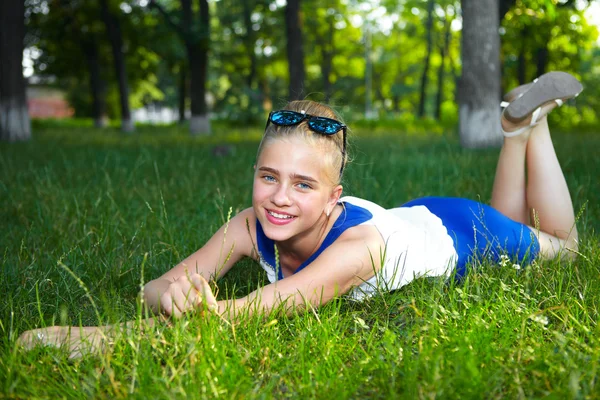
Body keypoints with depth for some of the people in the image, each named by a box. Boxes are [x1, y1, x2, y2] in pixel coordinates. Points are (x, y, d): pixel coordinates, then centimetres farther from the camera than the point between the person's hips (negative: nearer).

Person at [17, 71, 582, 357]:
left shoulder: (359, 242, -50)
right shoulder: (251, 229, -35)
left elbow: (251, 311, -61)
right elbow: (155, 287, -40)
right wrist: (170, 291, -65)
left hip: (453, 232, -4)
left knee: (558, 243, 28)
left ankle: (528, 119, 34)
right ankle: (516, 128, 44)